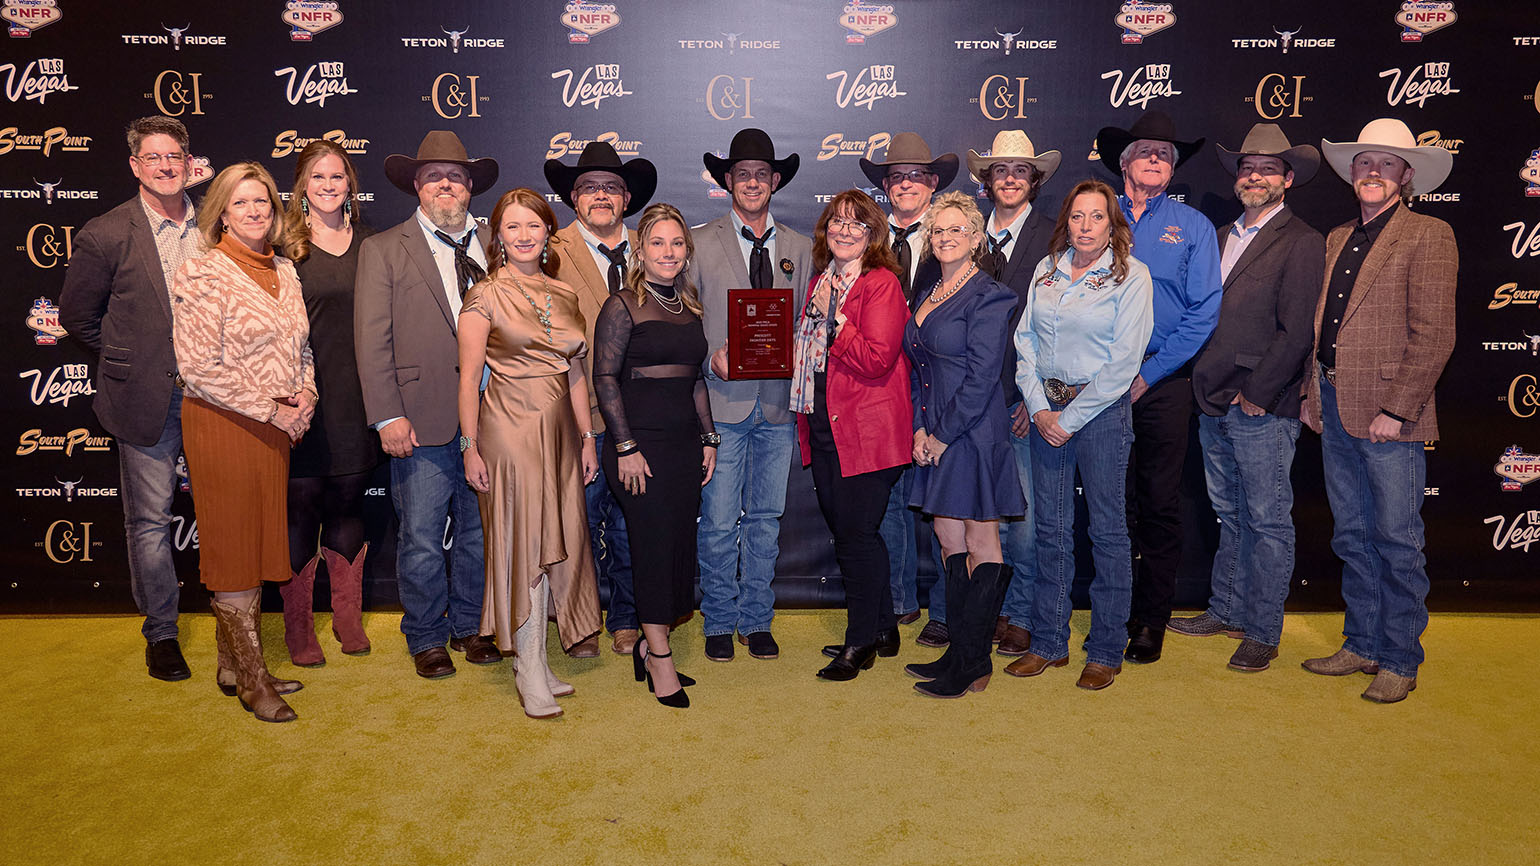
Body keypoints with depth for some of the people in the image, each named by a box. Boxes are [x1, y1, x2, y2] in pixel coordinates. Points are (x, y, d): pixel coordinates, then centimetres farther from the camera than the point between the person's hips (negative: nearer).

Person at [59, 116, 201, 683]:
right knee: (149, 520, 6)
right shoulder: (106, 235, -4)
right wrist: (133, 361, 5)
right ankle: (161, 632, 21)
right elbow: (78, 316, 6)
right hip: (147, 399, -2)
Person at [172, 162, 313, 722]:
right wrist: (271, 411, -15)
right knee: (233, 548, 2)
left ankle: (234, 663, 27)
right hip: (223, 426, -7)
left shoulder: (284, 271, 10)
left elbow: (300, 345, 17)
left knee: (260, 543, 13)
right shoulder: (203, 274, -11)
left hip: (275, 427, 7)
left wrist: (305, 394, -3)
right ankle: (250, 678, 13)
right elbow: (199, 367, -15)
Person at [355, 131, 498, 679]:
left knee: (480, 533, 12)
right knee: (421, 538, 5)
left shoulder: (495, 246, 12)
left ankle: (469, 625, 29)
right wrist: (388, 415, -11)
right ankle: (426, 638, 23)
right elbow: (373, 341, -3)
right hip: (423, 421, -3)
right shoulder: (384, 250, 4)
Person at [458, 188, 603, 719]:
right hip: (510, 430, -5)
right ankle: (531, 674, 4)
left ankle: (534, 660, 20)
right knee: (524, 544, -4)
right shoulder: (485, 296, -4)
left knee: (553, 544, 7)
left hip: (559, 430, 5)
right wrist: (470, 447, -8)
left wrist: (587, 437, 11)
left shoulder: (564, 295, 11)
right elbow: (469, 376, -5)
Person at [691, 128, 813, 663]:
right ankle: (719, 623, 16)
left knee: (766, 519, 9)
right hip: (722, 402, -3)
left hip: (778, 403, 3)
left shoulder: (799, 249, 12)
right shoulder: (701, 244, 3)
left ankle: (756, 620, 22)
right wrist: (712, 359, -13)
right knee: (719, 523, 0)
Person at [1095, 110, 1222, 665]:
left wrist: (1148, 373, -8)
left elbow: (1204, 311, -1)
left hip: (1162, 383, -1)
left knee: (1159, 504, 3)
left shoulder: (1192, 226, 6)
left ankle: (1151, 620, 14)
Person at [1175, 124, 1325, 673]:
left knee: (1268, 522, 1)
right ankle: (1227, 610, 30)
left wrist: (1255, 394, -14)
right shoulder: (1221, 237, 15)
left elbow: (1296, 332, -14)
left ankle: (1263, 632, 11)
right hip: (1215, 403, 7)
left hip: (1263, 409, -7)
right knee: (1230, 515, 17)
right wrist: (1204, 381, 8)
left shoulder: (1302, 242, -7)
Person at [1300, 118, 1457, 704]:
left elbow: (1434, 336, -12)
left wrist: (1396, 409, -17)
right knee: (1352, 538, 14)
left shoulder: (1428, 236, -5)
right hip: (1335, 412, 7)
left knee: (1397, 542, 2)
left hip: (1389, 416, -7)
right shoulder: (1337, 239, 17)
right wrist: (1315, 394, 10)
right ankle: (1362, 644, 27)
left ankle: (1399, 661, 14)